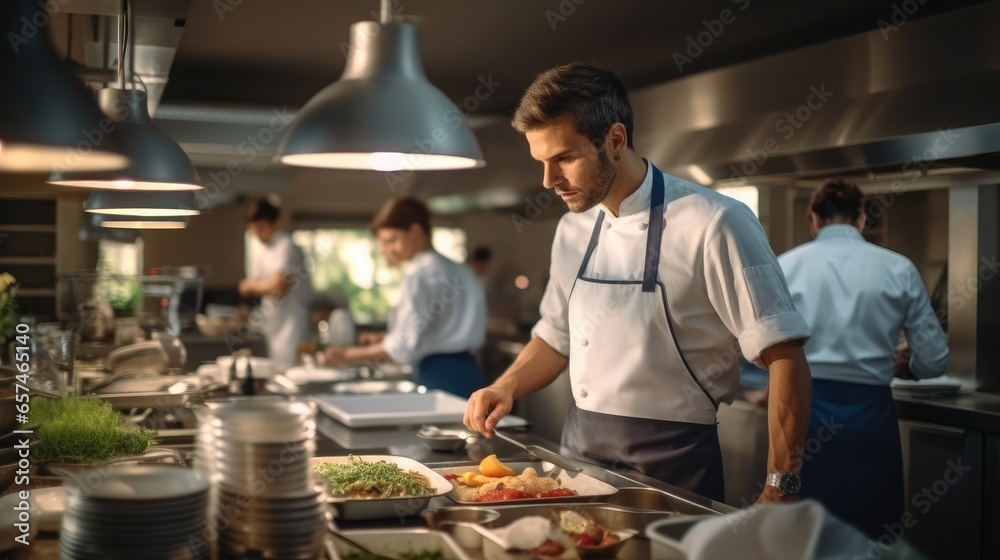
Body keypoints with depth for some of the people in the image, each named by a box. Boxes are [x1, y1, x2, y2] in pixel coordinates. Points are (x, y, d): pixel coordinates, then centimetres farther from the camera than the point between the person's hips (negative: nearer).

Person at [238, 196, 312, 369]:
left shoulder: (286, 246, -13)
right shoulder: (261, 252, 12)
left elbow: (275, 284, -18)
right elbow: (245, 288, 13)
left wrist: (251, 285, 1)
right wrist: (269, 287, -9)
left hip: (291, 321, -8)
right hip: (274, 325, 8)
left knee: (288, 368, -11)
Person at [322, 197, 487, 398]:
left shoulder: (420, 272, -12)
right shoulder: (450, 267, 15)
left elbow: (406, 345, -17)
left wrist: (349, 354, -10)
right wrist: (384, 344, 15)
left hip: (439, 377, -9)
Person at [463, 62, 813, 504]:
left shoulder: (714, 224, -16)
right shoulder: (573, 229, 6)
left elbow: (783, 357, -16)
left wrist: (780, 490, -19)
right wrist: (506, 388, 0)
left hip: (672, 465, -6)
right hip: (581, 448, 6)